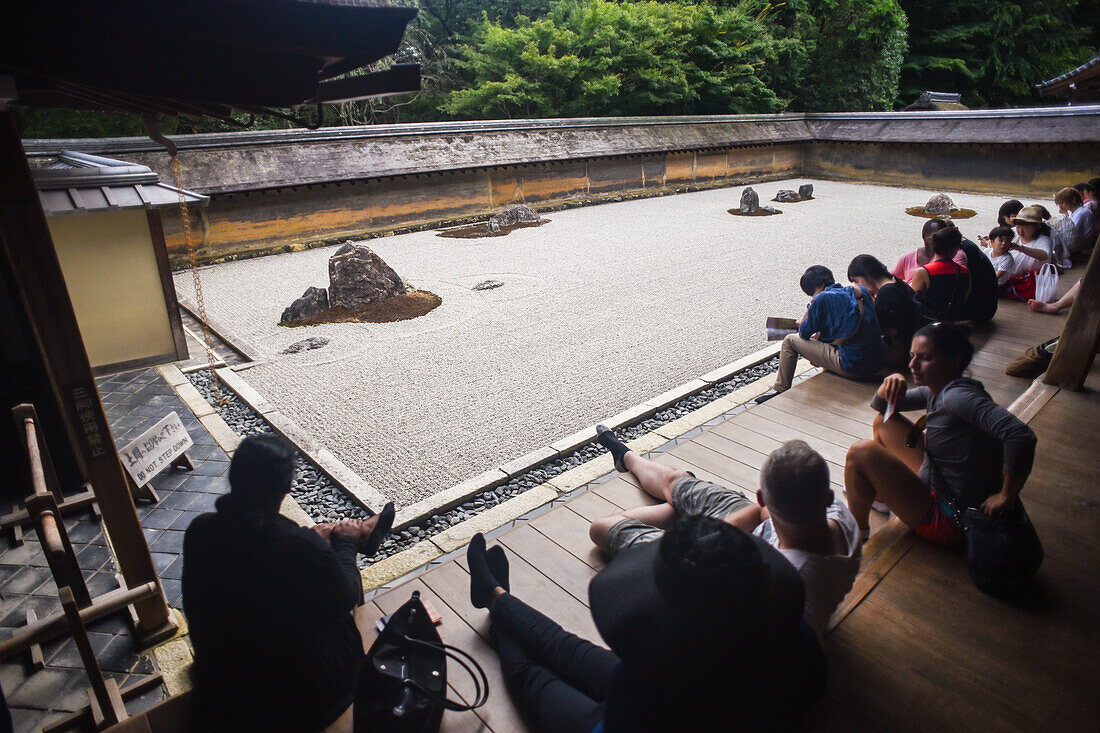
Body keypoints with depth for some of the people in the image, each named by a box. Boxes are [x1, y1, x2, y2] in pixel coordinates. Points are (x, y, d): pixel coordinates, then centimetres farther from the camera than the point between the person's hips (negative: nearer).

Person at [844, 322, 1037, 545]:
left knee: (862, 452, -18)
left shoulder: (958, 395, -27)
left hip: (948, 523, -10)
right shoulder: (935, 392, 2)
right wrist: (890, 385, -8)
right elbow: (880, 405, 15)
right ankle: (880, 493, 34)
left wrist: (1006, 496, -29)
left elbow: (1021, 435, -40)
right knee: (883, 421, 15)